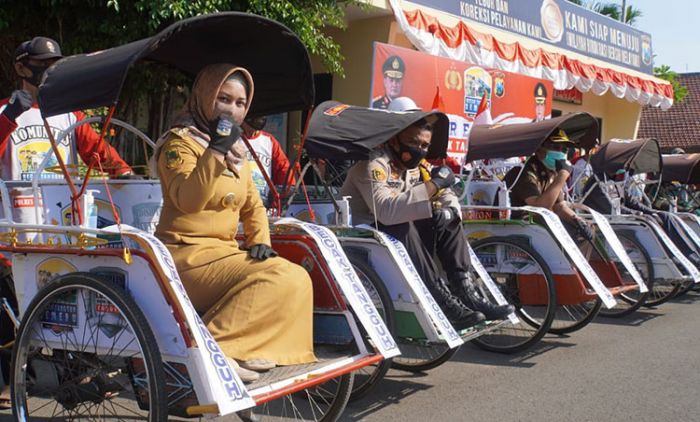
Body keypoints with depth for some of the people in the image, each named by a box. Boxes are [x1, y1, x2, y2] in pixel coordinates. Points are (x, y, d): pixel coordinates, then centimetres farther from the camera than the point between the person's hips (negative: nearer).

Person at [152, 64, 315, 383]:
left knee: (296, 279, -11)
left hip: (223, 252, 8)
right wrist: (216, 151, -30)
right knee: (276, 280, -25)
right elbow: (187, 200, -23)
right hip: (187, 254, -8)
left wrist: (260, 240, 2)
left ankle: (244, 349, -12)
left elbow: (253, 205, 21)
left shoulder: (236, 150, 19)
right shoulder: (181, 142, -6)